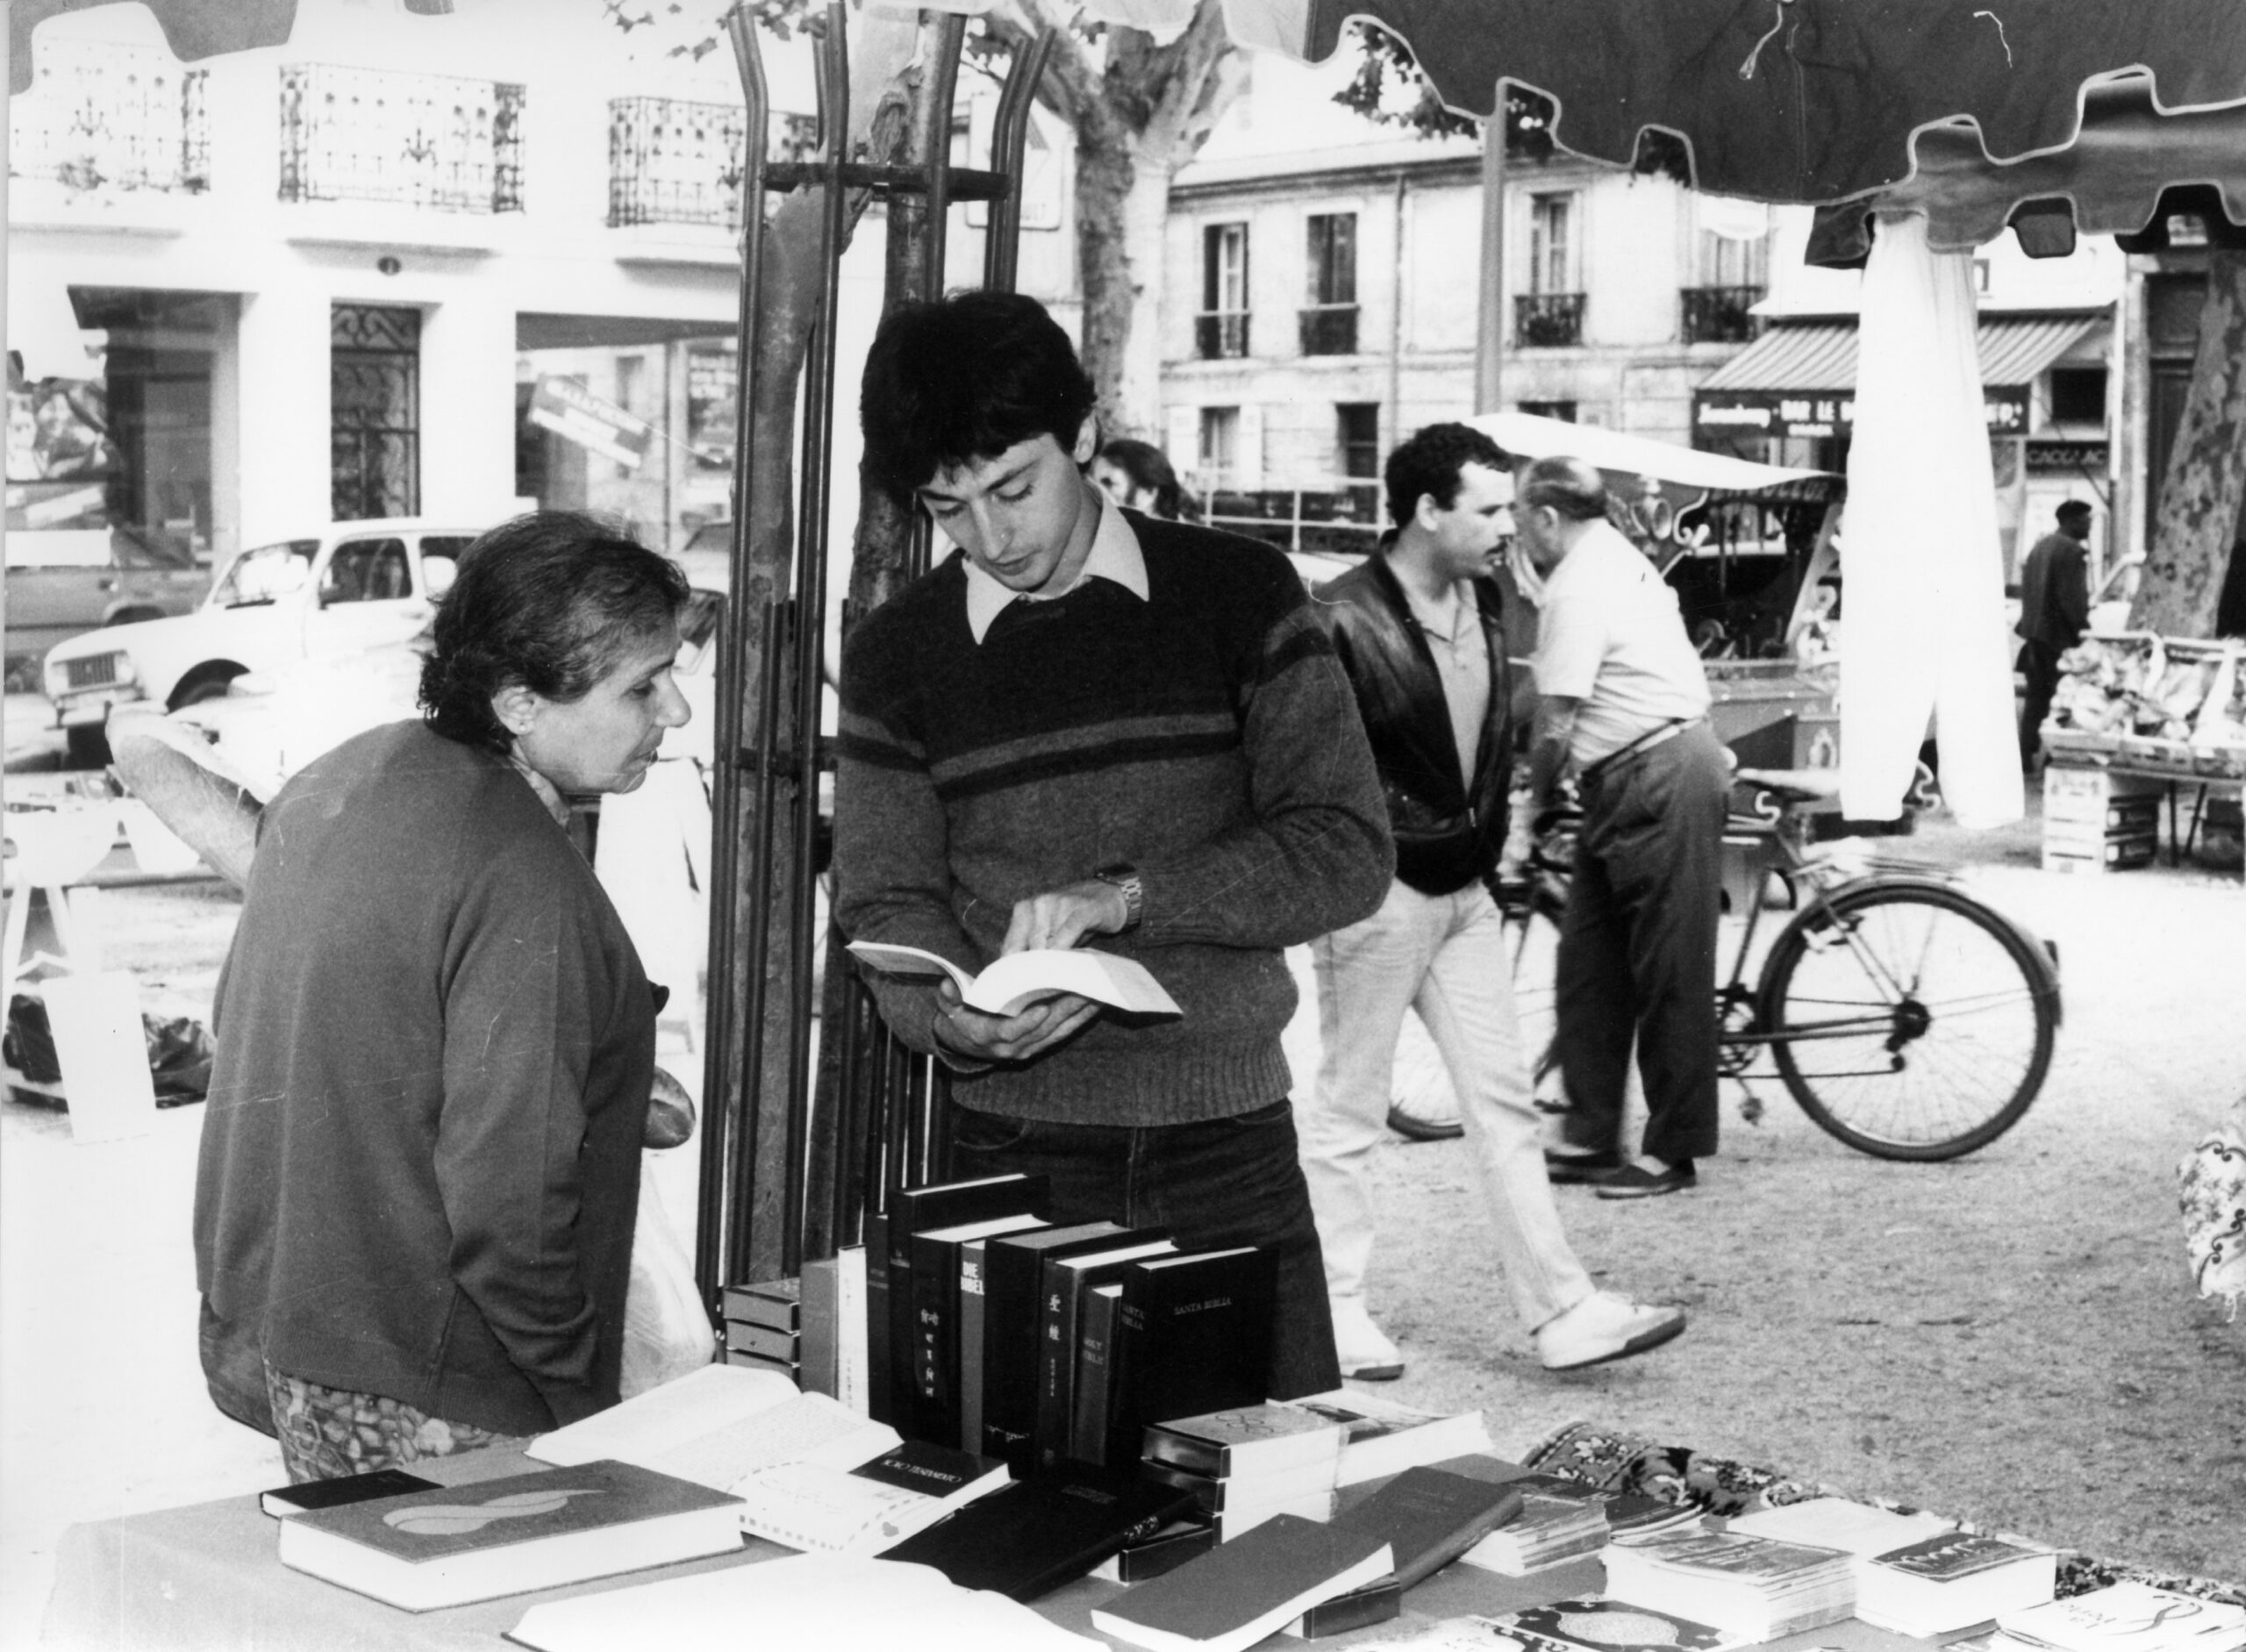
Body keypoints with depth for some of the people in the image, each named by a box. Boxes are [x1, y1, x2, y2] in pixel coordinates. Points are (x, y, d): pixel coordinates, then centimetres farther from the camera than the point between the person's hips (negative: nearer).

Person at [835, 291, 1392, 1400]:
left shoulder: (1237, 594, 1)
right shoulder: (899, 651, 5)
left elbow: (1347, 850, -5)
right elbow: (884, 907, 6)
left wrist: (1128, 897, -18)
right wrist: (954, 1019, -16)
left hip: (1232, 1149, 0)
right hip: (1017, 1154, 0)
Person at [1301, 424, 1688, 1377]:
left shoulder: (1484, 603, 8)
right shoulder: (1345, 618, -16)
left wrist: (1489, 850, 16)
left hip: (1463, 890, 8)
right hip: (1377, 891, -8)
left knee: (1504, 1102, 6)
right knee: (1347, 1106, 3)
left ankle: (1561, 1313, 8)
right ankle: (1334, 1312, 14)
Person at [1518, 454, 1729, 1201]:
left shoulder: (1578, 590, -15)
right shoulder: (1618, 559, 16)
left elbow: (1555, 727, -14)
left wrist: (1534, 804, 1)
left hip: (1656, 779, -11)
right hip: (1633, 782, 11)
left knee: (1670, 975, -2)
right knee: (1587, 964, 11)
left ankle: (1672, 1150, 6)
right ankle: (1590, 1138, 16)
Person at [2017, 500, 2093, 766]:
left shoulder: (2039, 546, 15)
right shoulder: (2072, 551, -14)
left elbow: (2026, 588, 18)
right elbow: (2072, 597, -19)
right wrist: (2082, 627, -10)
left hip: (2033, 631, 9)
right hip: (2059, 635, -9)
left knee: (2036, 695, 14)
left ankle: (2025, 754, 16)